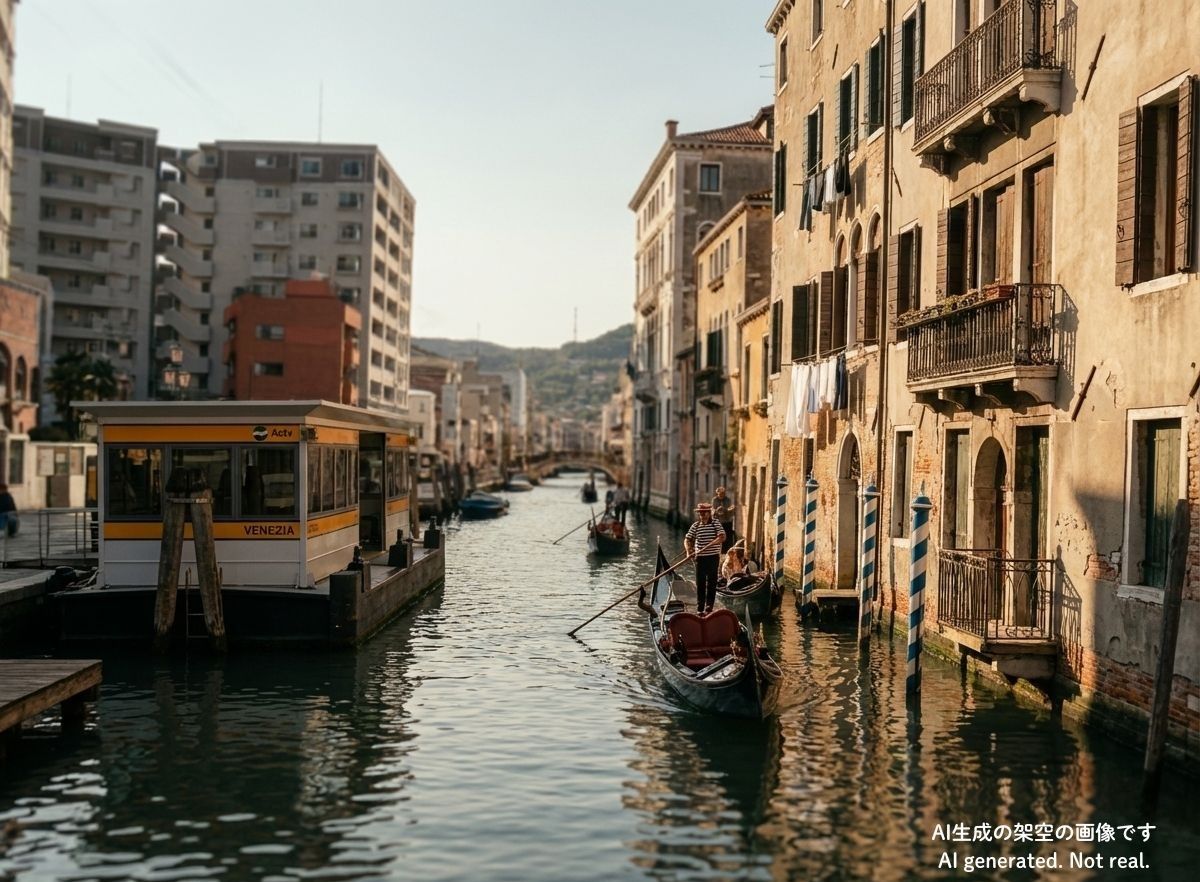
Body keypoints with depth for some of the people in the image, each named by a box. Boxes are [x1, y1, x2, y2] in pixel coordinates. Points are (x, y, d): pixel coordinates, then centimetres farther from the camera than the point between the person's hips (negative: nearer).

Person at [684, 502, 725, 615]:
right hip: (700, 558, 1)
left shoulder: (716, 524, -1)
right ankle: (700, 608, 9)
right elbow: (687, 540, 3)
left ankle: (709, 606, 7)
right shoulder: (695, 525, 4)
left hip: (713, 557, -1)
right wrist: (688, 551, -15)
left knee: (711, 583, 0)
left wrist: (711, 544, -26)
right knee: (700, 583, 3)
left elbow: (722, 537, -13)